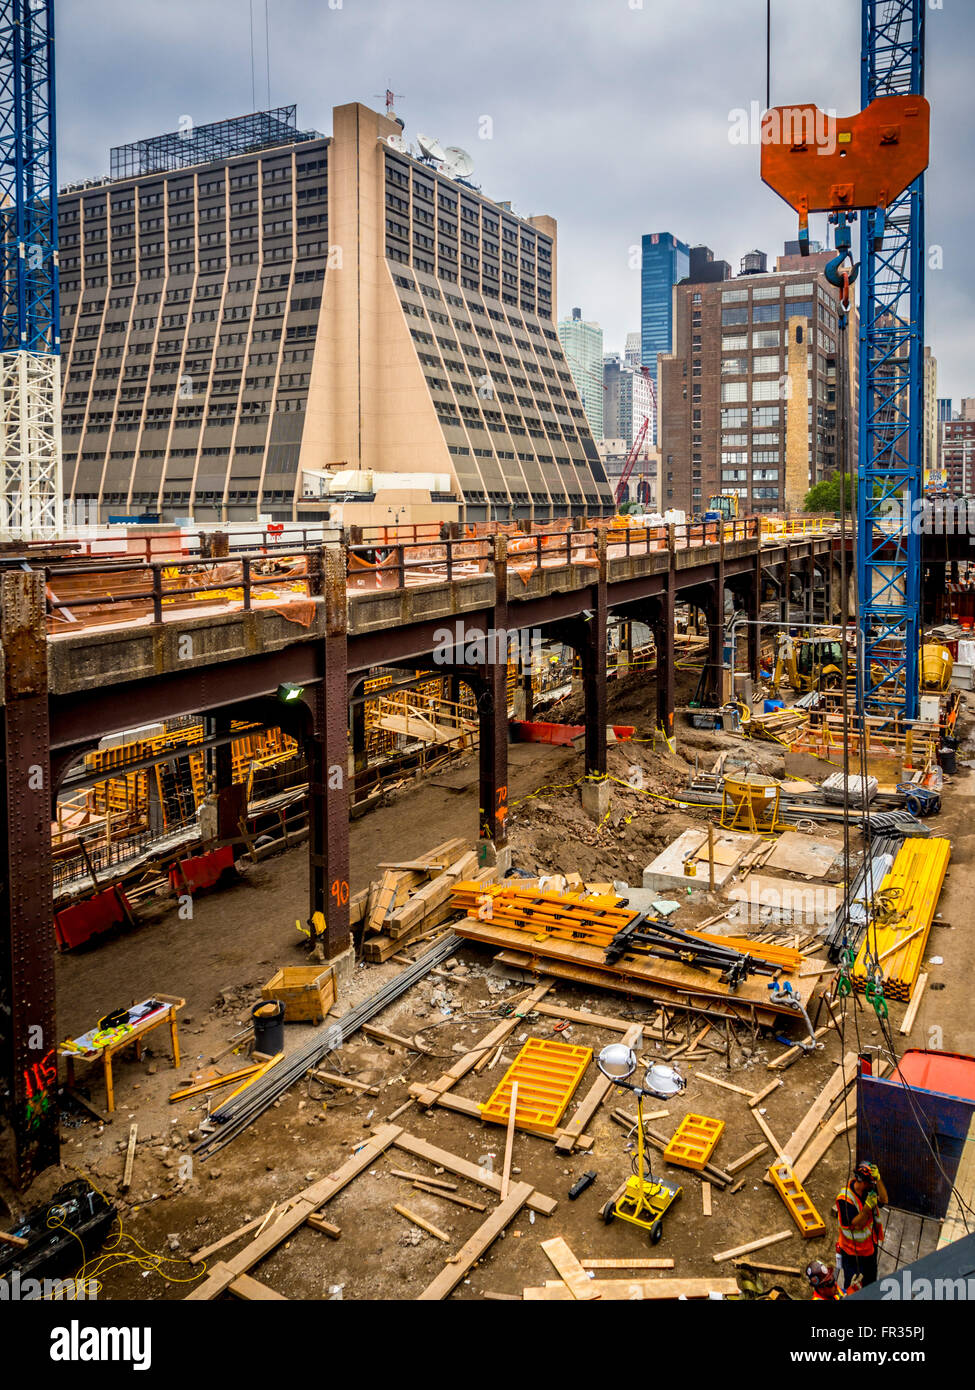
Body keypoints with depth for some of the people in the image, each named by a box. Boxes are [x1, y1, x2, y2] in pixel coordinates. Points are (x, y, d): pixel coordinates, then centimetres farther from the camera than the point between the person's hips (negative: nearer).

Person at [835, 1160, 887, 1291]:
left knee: (870, 1282, 27)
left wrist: (878, 1178, -34)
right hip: (853, 1252, -6)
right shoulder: (844, 1198, -30)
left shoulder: (870, 1188, -11)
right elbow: (857, 1224, -28)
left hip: (870, 1246, 6)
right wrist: (868, 1206, -40)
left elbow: (883, 1200, -23)